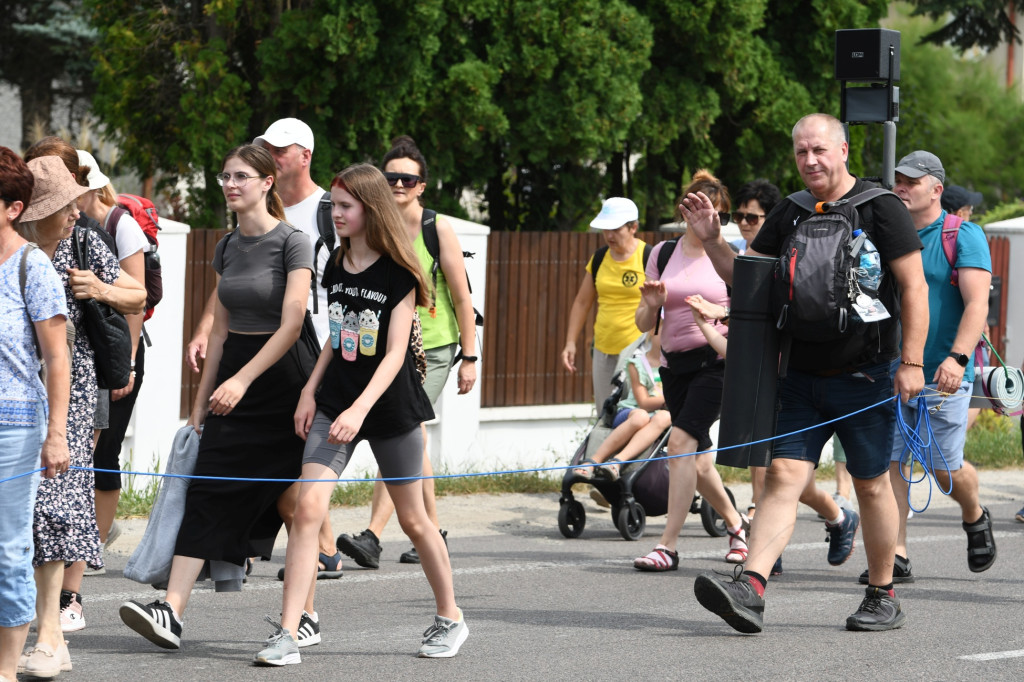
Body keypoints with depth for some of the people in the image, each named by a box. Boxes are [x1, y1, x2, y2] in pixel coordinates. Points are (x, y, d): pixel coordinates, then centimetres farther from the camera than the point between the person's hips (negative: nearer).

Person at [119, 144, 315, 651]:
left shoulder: (291, 242, -10)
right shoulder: (228, 247, 11)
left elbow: (291, 325, -17)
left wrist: (242, 380, -24)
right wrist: (201, 401, 13)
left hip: (281, 374, -6)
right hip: (232, 374, 6)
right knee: (208, 491, -6)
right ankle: (171, 612, -15)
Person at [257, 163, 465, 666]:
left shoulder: (397, 275, -11)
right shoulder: (336, 266, 6)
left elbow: (395, 353, -16)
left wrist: (360, 409, -27)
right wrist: (310, 390, 7)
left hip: (390, 407, -4)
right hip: (335, 401, 4)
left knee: (412, 519, 8)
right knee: (307, 508, -11)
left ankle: (450, 619, 28)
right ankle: (286, 636, -14)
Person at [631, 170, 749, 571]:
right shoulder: (662, 254, 8)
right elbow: (644, 324, 10)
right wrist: (651, 305, -11)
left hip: (716, 361, -5)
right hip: (674, 363, 5)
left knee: (681, 442, -19)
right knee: (695, 459, 10)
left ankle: (667, 546, -19)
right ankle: (734, 522, 36)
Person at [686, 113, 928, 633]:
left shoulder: (879, 208, -5)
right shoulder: (789, 215, 10)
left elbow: (915, 287, -8)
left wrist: (912, 362, -14)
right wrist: (711, 240, -1)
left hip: (866, 376, -4)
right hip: (803, 375, 4)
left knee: (871, 484, 5)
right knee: (783, 476, -8)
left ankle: (883, 597, 19)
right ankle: (749, 591, -20)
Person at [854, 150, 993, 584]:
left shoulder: (964, 235, -4)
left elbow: (977, 304, -13)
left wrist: (957, 357, -27)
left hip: (942, 375, -5)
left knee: (945, 467, -1)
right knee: (889, 462, -6)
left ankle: (975, 517, 31)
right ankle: (895, 558, -4)